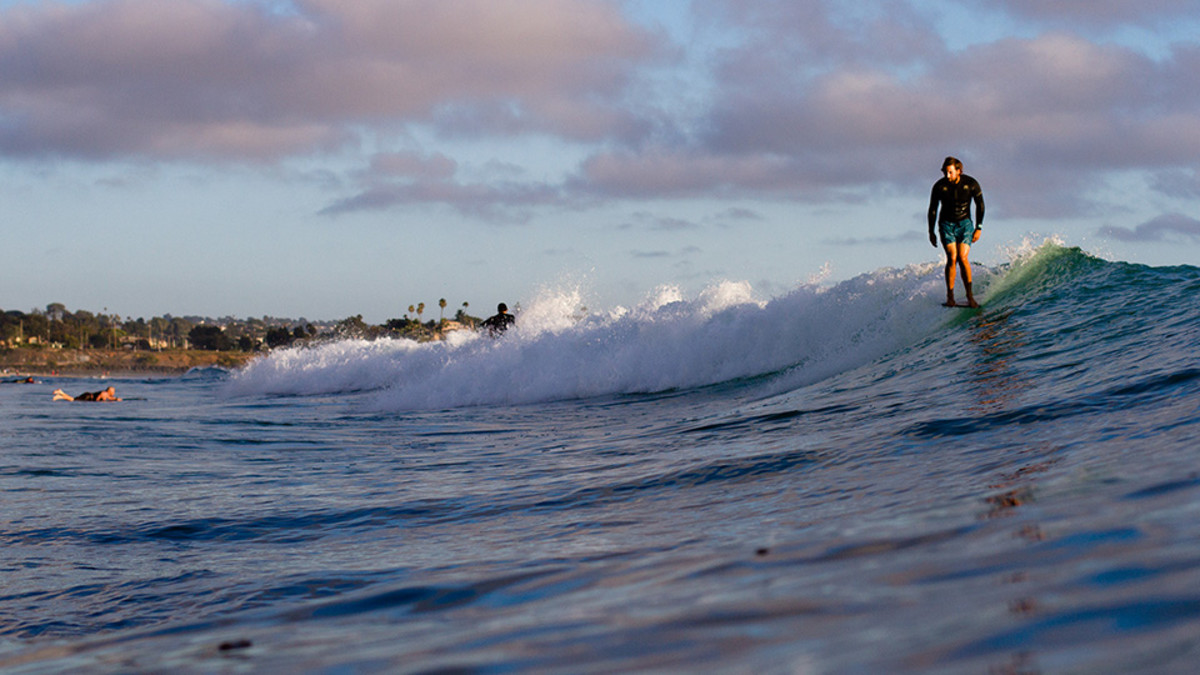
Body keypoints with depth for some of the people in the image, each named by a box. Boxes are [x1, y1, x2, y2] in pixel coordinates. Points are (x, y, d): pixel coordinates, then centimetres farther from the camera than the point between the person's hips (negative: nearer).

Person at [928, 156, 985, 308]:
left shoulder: (971, 184, -10)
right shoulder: (939, 186, -9)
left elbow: (980, 205, 2)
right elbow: (932, 209, 3)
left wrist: (978, 227, -1)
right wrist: (931, 232, 3)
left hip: (965, 224, 0)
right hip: (947, 224, 0)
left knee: (963, 258, -14)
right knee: (952, 258, -14)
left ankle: (970, 296, -7)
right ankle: (950, 297, -7)